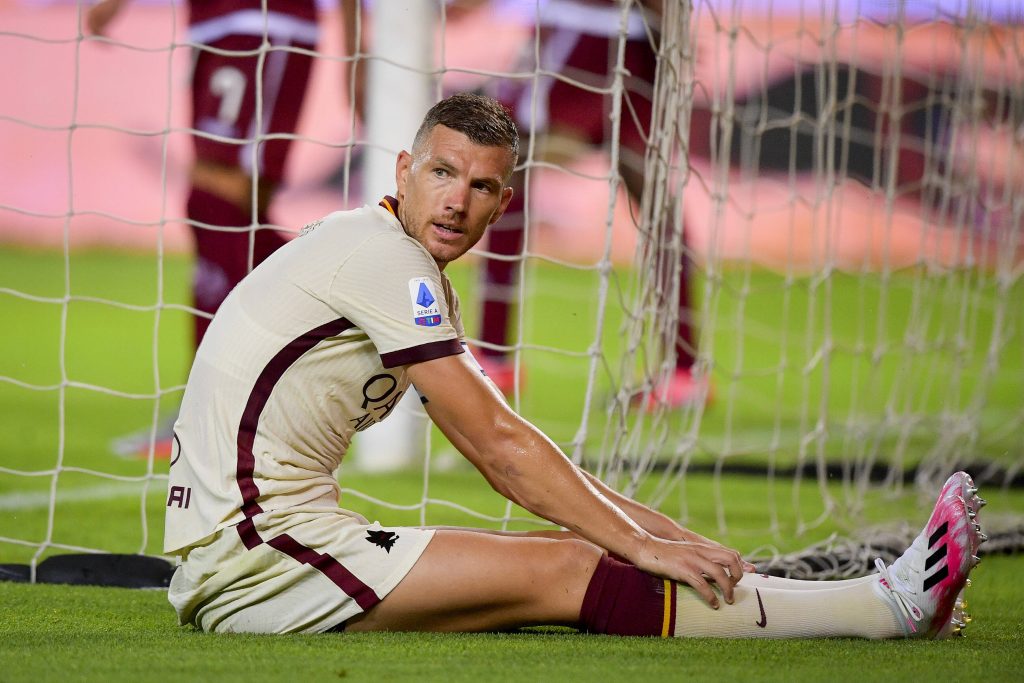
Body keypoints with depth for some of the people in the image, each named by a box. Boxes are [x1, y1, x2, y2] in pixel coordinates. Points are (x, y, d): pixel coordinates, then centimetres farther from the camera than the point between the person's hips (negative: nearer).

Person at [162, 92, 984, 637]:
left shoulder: (419, 279, 19)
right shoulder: (382, 252, -12)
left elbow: (505, 455, 19)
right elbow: (499, 444, -13)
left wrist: (660, 531, 13)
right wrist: (639, 545, -9)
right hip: (252, 555, -9)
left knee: (563, 552, 1)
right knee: (558, 573, -14)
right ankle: (886, 606, -16)